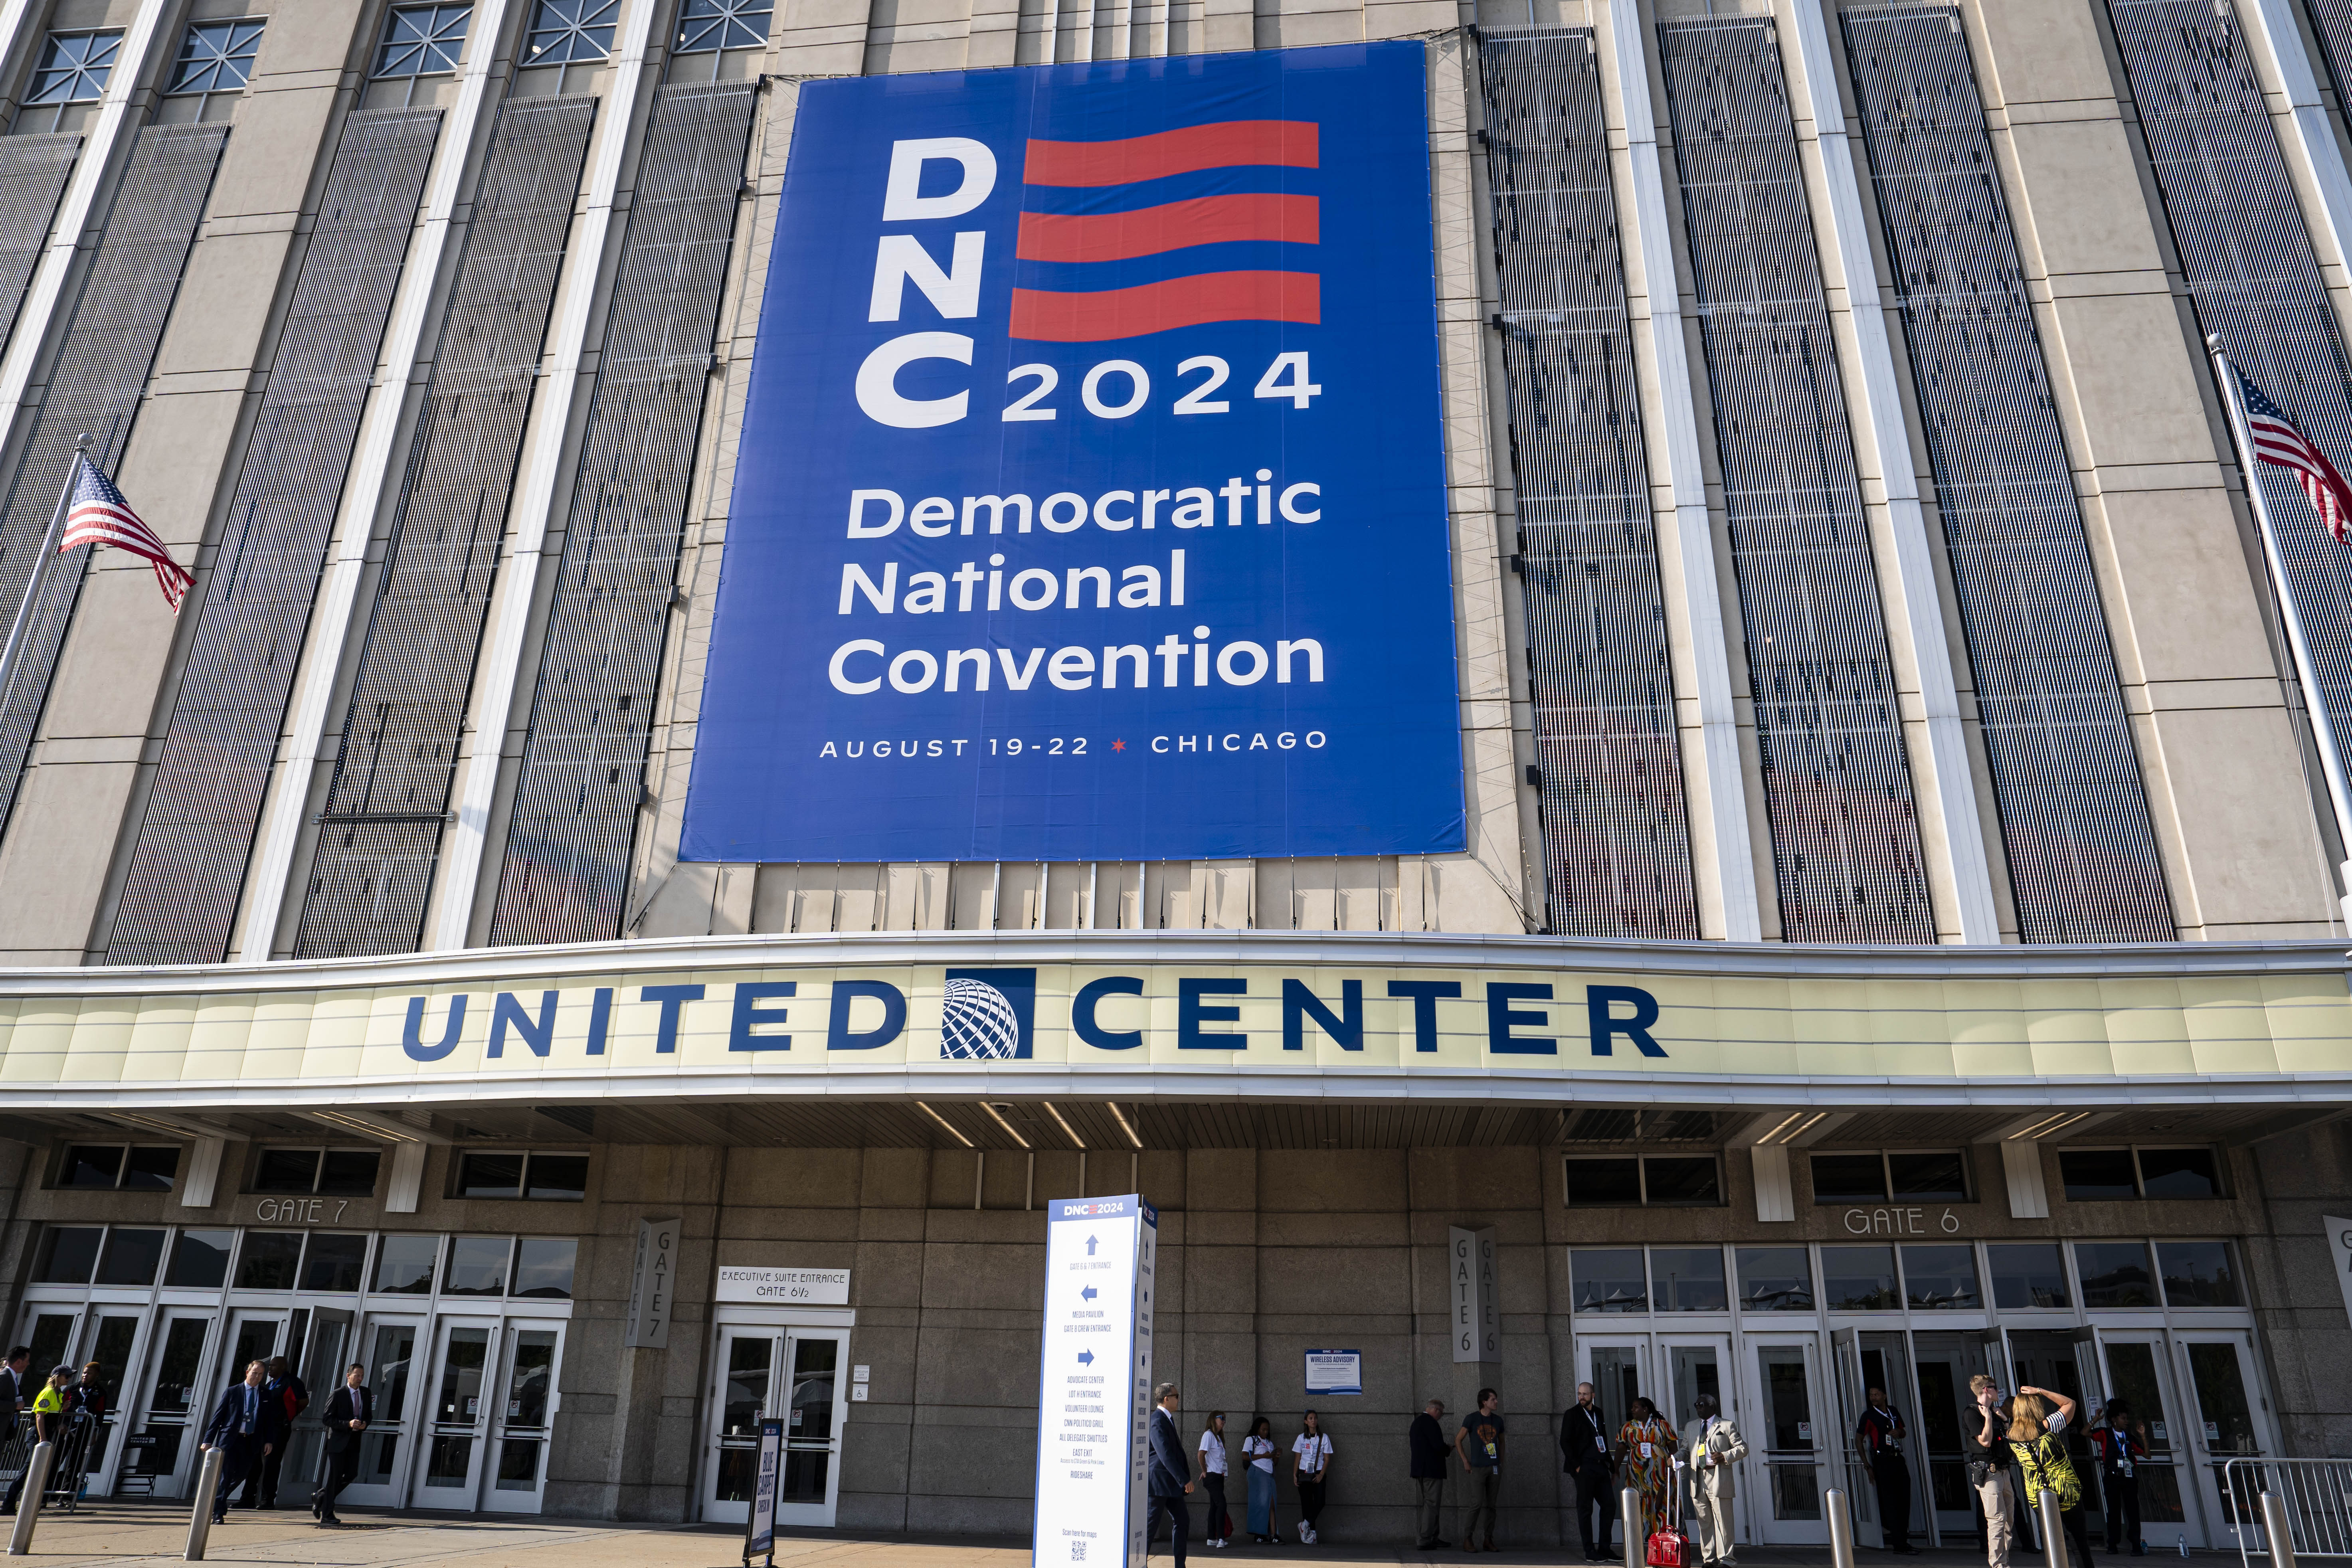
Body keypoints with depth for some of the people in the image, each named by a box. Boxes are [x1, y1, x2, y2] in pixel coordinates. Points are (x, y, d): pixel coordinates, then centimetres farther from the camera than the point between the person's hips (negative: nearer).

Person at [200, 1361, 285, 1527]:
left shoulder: (267, 1397, 10)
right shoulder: (232, 1392, 4)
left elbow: (271, 1421, 11)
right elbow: (218, 1417, 2)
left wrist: (269, 1441, -1)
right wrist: (208, 1440, -4)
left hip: (251, 1443, 3)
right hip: (230, 1439, -3)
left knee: (240, 1475, 5)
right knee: (225, 1475, -8)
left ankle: (216, 1500, 30)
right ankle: (218, 1513, 2)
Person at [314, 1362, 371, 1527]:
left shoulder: (366, 1393, 8)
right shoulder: (337, 1395, -8)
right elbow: (328, 1419, -10)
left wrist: (364, 1424, -6)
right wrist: (348, 1424, -23)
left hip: (354, 1441, 6)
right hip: (338, 1440, -6)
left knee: (351, 1474, 3)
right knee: (335, 1476, -3)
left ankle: (321, 1497, 25)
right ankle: (327, 1515, 6)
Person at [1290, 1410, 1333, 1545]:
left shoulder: (1324, 1438, 3)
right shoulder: (1301, 1438, 6)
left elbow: (1327, 1459, 1)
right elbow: (1297, 1458, 8)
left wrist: (1321, 1475, -10)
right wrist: (1294, 1475, 0)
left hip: (1318, 1475, -1)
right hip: (1304, 1474, 1)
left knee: (1320, 1502, -15)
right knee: (1307, 1503, -1)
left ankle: (1305, 1524, 1)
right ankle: (1311, 1532, 5)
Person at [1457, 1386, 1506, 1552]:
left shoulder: (1498, 1420, 9)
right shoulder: (1472, 1419, -4)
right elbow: (1458, 1440, 2)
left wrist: (1501, 1462, 14)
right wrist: (1466, 1462, -1)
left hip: (1495, 1468, 4)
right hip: (1478, 1468, -4)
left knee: (1492, 1505, 5)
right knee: (1476, 1503, -11)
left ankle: (1489, 1541, 13)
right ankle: (1468, 1540, -3)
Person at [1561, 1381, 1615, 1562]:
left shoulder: (1598, 1413, 14)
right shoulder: (1572, 1414, -3)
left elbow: (1604, 1439, 20)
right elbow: (1565, 1442, -6)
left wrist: (1608, 1461, 9)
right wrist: (1577, 1466, -11)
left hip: (1600, 1467, 6)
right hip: (1584, 1468, -6)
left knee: (1609, 1505, 5)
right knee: (1585, 1509, -2)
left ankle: (1604, 1549, 14)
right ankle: (1590, 1552, 3)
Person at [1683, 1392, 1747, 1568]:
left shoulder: (1726, 1425, 6)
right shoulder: (1691, 1427, 22)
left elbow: (1743, 1448, 3)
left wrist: (1725, 1456, -12)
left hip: (1718, 1479, -5)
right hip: (1698, 1480, 5)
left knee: (1722, 1522, -5)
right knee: (1704, 1522, 7)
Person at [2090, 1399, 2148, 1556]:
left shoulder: (2129, 1437, 15)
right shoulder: (2105, 1433, 4)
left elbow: (2146, 1454, 9)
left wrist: (2143, 1437, 0)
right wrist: (2096, 1419, -17)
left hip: (2129, 1477, 2)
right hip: (2112, 1477, -2)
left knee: (2133, 1511, -5)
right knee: (2114, 1511, 4)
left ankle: (2136, 1546, -4)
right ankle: (2113, 1545, 10)